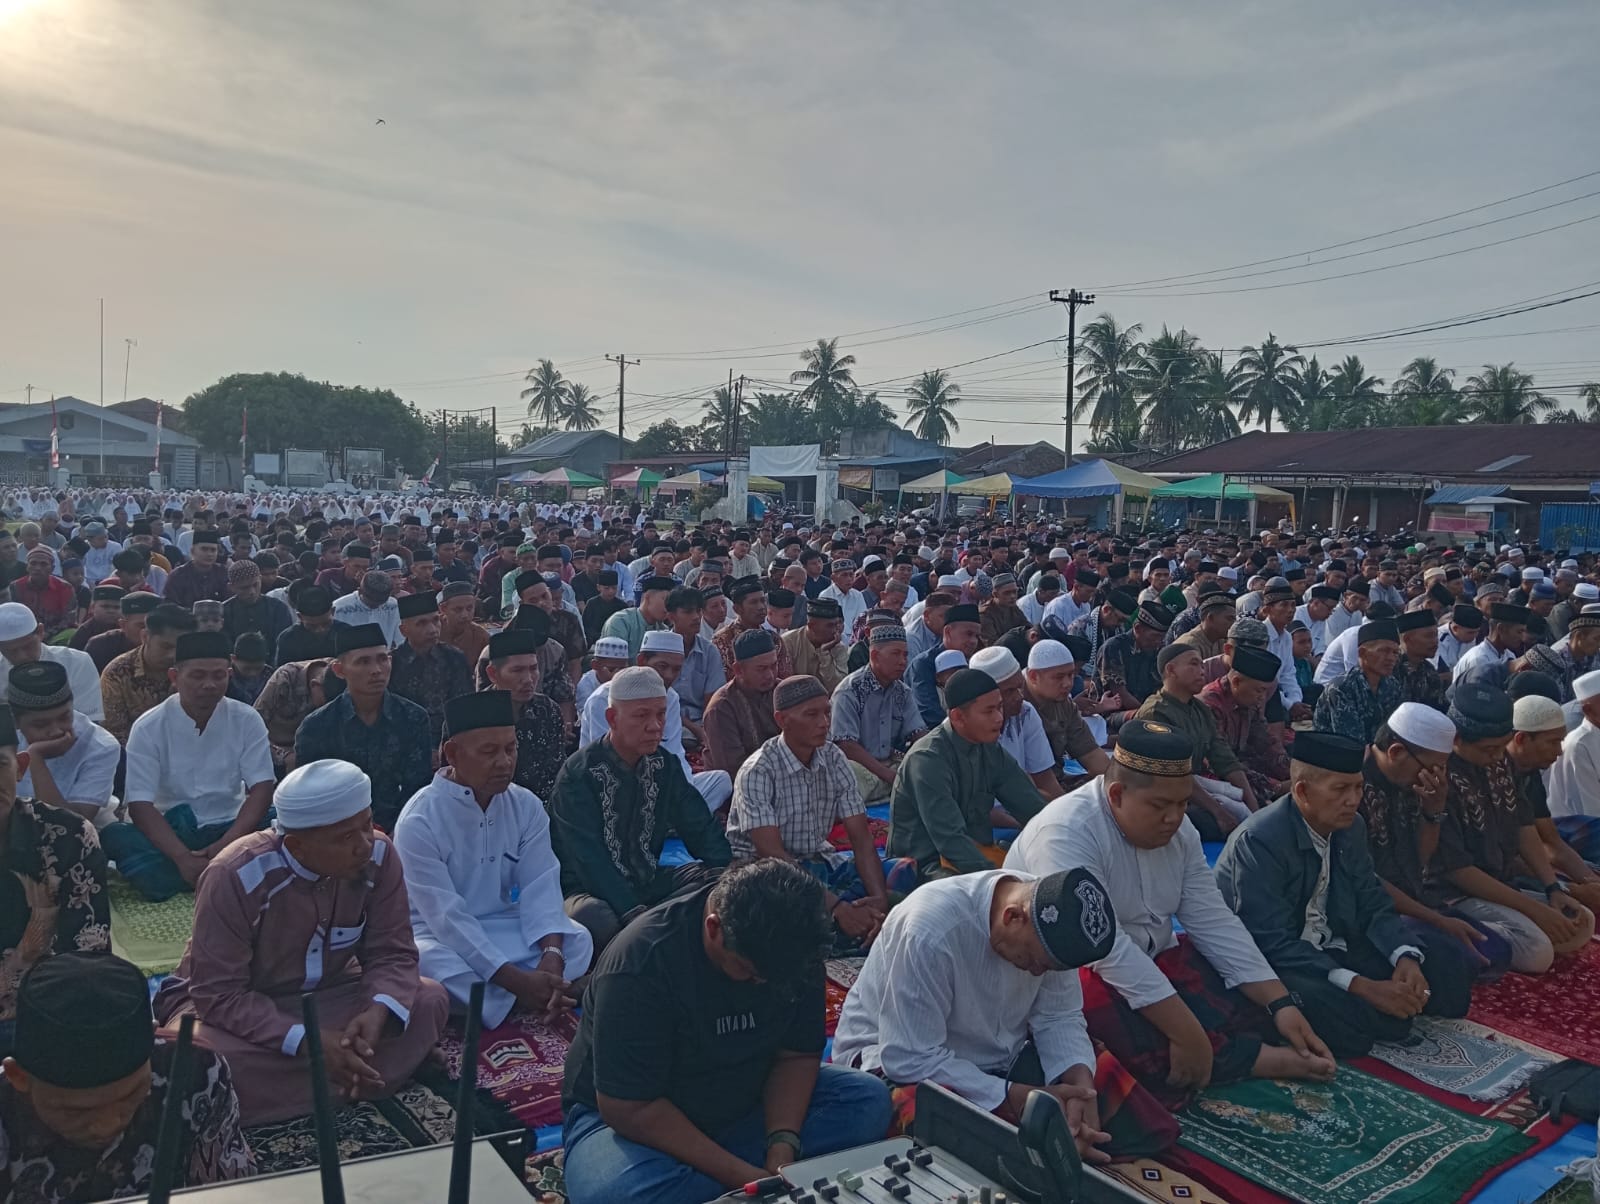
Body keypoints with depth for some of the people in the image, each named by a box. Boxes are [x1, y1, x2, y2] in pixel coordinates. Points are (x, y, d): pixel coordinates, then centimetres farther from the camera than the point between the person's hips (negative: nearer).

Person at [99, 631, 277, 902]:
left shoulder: (247, 720, -3)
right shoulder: (148, 727, -6)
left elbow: (261, 789, -8)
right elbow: (140, 805, -13)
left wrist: (226, 846, -24)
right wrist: (183, 857, -28)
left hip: (229, 829, 0)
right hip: (167, 832, 0)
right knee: (113, 836, -30)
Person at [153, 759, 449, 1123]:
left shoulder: (379, 856, -18)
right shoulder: (236, 878, -28)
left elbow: (392, 953, -12)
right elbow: (219, 995, -26)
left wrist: (378, 1012, -34)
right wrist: (308, 1042, -36)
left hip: (326, 996, 3)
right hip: (237, 1004, -3)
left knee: (429, 1001, -22)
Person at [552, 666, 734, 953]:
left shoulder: (665, 765, 5)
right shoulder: (579, 773, -15)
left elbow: (701, 829, 5)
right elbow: (589, 859, -22)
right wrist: (635, 915, -32)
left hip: (648, 884, 6)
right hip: (591, 890, -6)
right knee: (593, 918, -37)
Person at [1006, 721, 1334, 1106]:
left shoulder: (1177, 829, -1)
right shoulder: (1067, 834, -27)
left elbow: (1214, 922, 0)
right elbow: (1105, 948, -34)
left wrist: (1281, 1003, -10)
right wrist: (1189, 1035, -36)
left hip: (1152, 961, 8)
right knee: (1160, 1062, -30)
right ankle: (1270, 1060, -8)